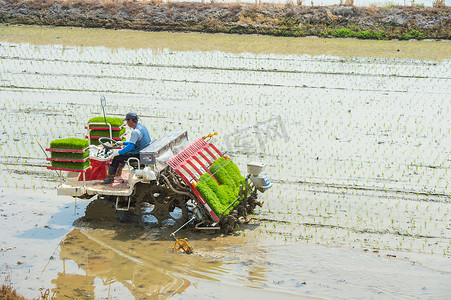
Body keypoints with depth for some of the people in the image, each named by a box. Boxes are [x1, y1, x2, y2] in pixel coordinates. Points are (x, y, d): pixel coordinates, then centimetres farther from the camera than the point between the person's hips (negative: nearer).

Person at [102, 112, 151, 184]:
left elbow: (130, 146, -28)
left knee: (116, 157, -4)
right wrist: (123, 143, 23)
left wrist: (118, 152, -20)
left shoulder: (136, 131, -23)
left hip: (139, 155, -10)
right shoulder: (142, 126, 9)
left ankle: (110, 177, 6)